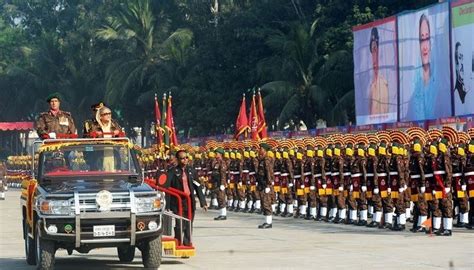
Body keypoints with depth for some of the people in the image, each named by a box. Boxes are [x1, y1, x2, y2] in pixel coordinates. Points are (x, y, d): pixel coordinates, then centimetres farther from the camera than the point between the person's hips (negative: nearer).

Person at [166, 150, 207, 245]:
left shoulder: (191, 171, 10)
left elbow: (198, 187, 12)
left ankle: (187, 243, 18)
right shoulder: (172, 172, -4)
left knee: (189, 227, 9)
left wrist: (203, 202, 8)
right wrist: (167, 205, -11)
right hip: (178, 203, -4)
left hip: (190, 203, 4)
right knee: (180, 226, -10)